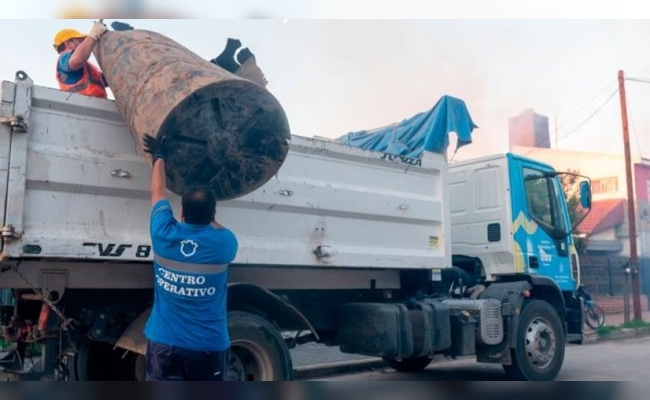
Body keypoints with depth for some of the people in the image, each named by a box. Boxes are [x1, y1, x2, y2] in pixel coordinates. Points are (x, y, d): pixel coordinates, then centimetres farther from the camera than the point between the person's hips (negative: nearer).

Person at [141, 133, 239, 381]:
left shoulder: (164, 235, -5)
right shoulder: (224, 243, -9)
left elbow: (158, 193, 15)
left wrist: (159, 156, 29)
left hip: (163, 343, 2)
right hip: (209, 346, -2)